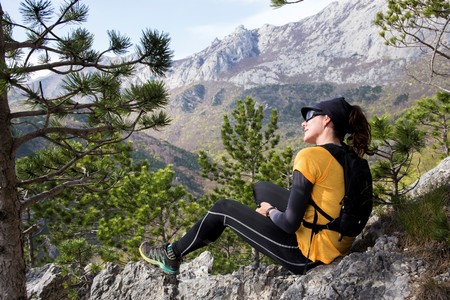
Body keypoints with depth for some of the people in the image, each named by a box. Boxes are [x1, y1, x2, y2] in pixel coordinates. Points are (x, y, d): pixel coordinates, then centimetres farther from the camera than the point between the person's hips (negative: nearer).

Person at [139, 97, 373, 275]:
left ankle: (172, 256, 25)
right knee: (261, 188, 19)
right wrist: (274, 209, 15)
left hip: (308, 256, -8)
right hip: (339, 247, 8)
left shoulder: (310, 156, -21)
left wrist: (270, 211, 0)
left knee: (223, 209, 7)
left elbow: (290, 223, -22)